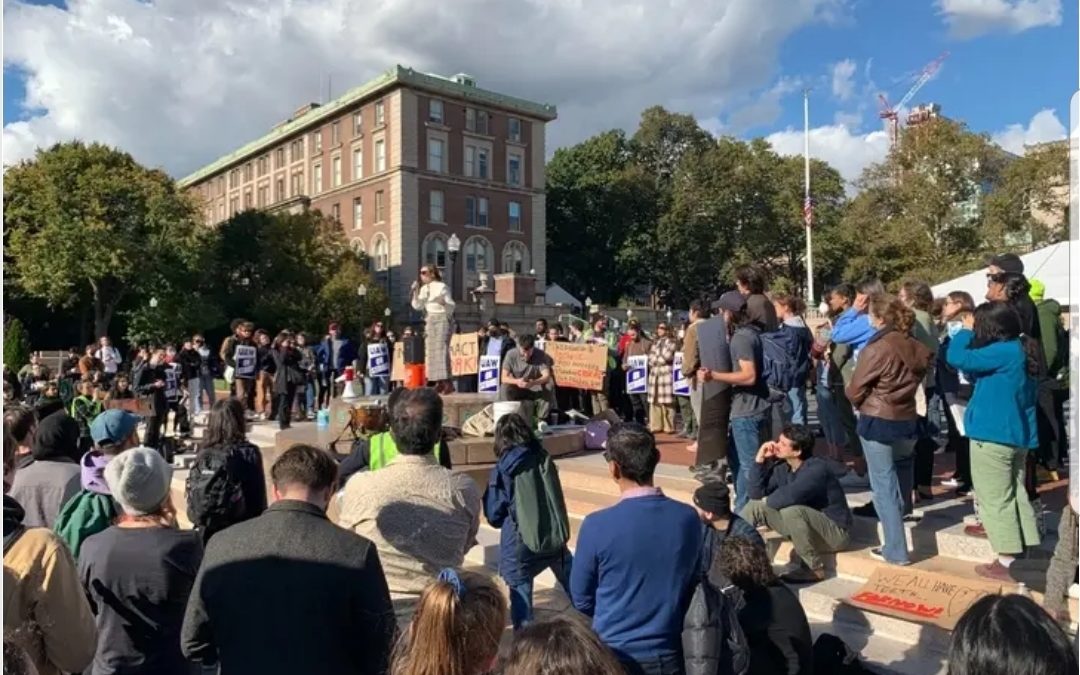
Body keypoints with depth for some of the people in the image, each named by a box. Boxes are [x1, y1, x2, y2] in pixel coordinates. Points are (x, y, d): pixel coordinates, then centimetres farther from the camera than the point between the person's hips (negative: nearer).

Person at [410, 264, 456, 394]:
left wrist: (443, 302, -28)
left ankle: (447, 382, -17)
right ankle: (439, 383, 5)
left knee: (441, 350, -15)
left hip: (442, 319, -7)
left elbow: (451, 306, -8)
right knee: (431, 352, 3)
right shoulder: (424, 289, 14)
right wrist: (415, 292, 0)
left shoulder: (442, 287, -5)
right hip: (429, 320, 7)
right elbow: (418, 306, 11)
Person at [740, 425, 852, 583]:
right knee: (755, 505, -3)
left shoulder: (817, 469, -25)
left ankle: (814, 568, -17)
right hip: (804, 525, 8)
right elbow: (756, 494, -5)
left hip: (834, 531, -7)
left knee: (791, 512, -35)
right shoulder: (782, 467, -3)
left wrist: (768, 501, -17)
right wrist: (760, 459, -12)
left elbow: (790, 496, -39)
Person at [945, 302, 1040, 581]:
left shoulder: (1003, 351, -20)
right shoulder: (1022, 350, 8)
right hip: (1018, 435, 9)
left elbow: (956, 358, -21)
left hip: (993, 435, -9)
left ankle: (1007, 562, 4)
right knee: (1015, 495, 16)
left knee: (996, 499, -1)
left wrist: (966, 331, -2)